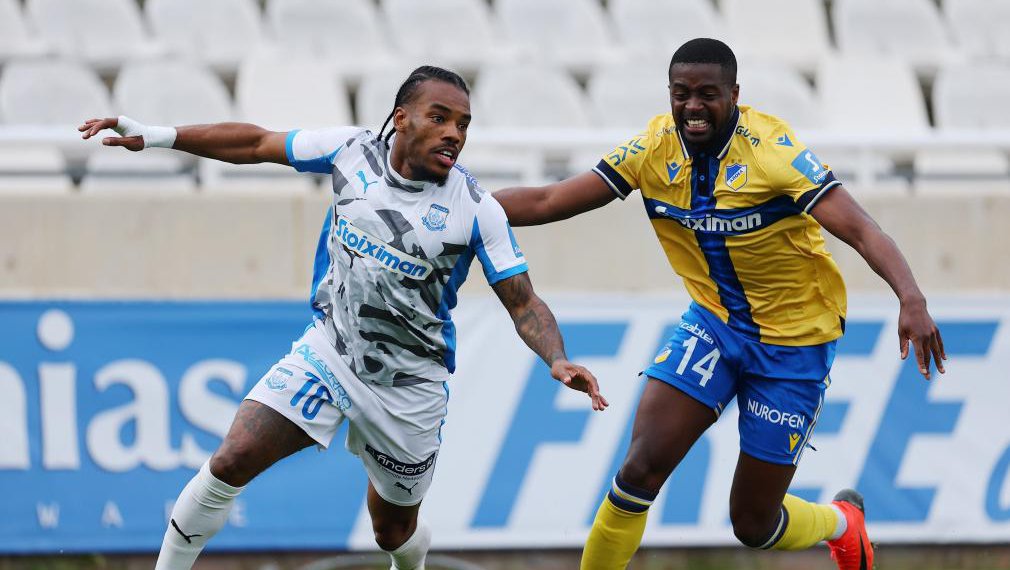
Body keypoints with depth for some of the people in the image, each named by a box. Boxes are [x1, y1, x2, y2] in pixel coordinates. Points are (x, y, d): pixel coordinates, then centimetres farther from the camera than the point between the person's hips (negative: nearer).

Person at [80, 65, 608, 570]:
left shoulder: (476, 210, -14)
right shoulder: (352, 151, -8)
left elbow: (523, 304, -11)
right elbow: (256, 144, 3)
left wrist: (559, 361, -30)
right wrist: (155, 135, 0)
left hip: (408, 388, -1)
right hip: (327, 353, 1)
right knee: (229, 464, -18)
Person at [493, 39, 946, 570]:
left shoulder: (772, 148, -24)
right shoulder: (655, 147, -10)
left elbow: (860, 230, -32)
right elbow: (549, 202, -7)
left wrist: (911, 298, -48)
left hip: (795, 337, -4)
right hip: (713, 321, 4)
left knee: (754, 524, 4)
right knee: (642, 468, -17)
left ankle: (841, 522, 38)